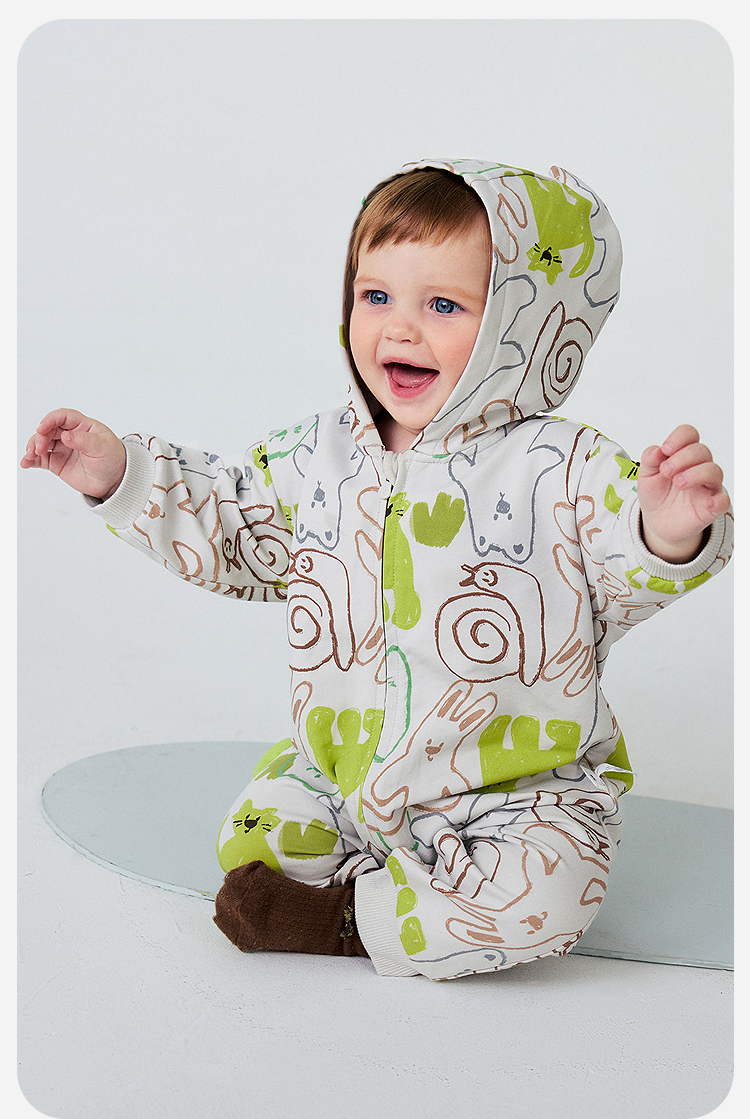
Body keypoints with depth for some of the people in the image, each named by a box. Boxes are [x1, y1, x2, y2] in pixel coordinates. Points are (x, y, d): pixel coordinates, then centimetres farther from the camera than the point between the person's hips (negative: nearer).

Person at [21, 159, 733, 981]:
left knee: (542, 896, -25)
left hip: (514, 785, -4)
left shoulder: (562, 470, -16)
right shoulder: (319, 457, -2)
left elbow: (628, 572, -23)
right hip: (343, 773, 4)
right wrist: (120, 473, 1)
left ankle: (348, 919, -5)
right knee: (250, 840, -1)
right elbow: (229, 530, 10)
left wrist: (671, 533, -46)